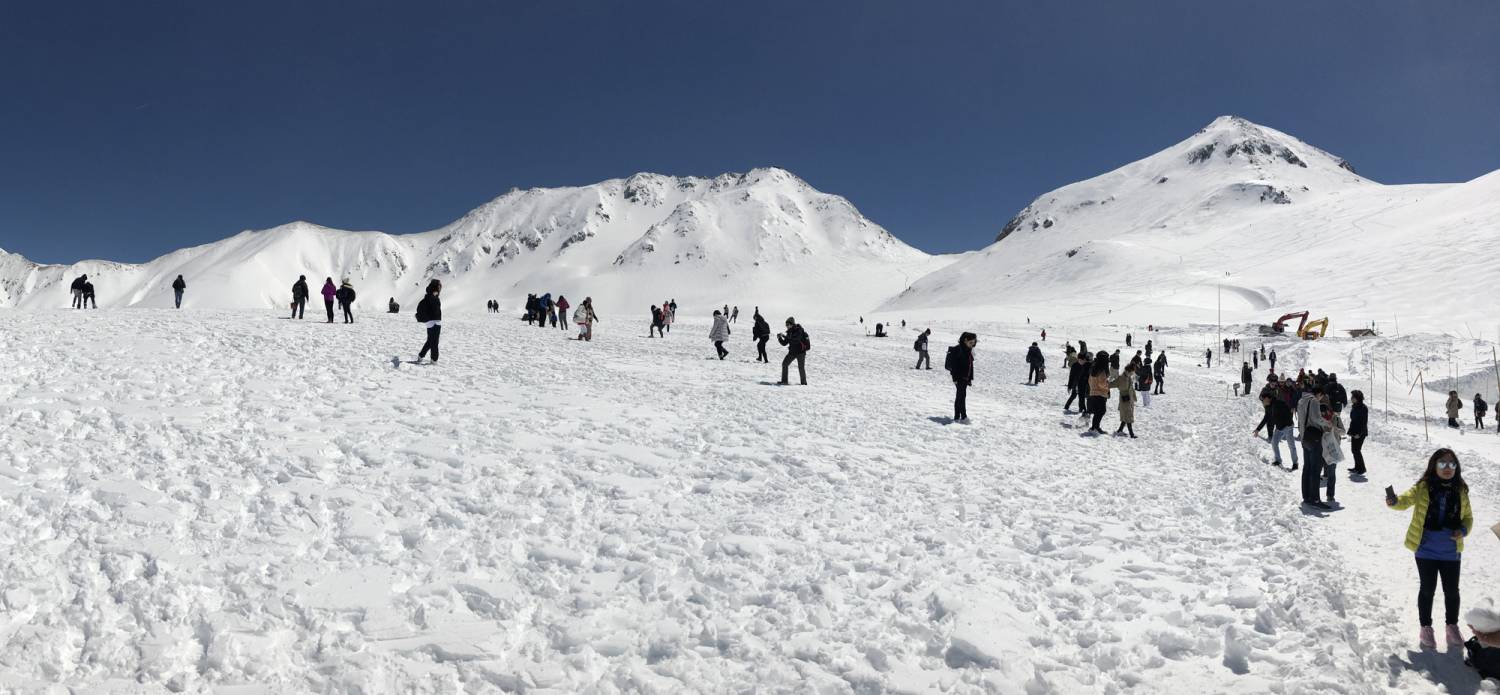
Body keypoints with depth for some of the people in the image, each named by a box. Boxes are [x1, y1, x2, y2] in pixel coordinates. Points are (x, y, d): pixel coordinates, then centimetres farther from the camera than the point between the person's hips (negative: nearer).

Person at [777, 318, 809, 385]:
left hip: (800, 352, -7)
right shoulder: (789, 332, 8)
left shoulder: (799, 330, -14)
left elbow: (795, 339, -31)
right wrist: (779, 338, -9)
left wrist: (785, 336, -31)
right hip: (792, 352, 7)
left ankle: (804, 382, 5)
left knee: (801, 367, -8)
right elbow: (784, 343, 9)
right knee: (784, 364, 0)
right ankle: (784, 381, 6)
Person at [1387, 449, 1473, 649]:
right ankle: (1425, 627, 25)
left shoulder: (1460, 491, -1)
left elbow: (1468, 517, 9)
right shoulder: (1423, 488, -9)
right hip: (1426, 551, -2)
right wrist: (1394, 501, -44)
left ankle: (1452, 626, 35)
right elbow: (1406, 499, -20)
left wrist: (1463, 531, -11)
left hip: (1451, 552, 2)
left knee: (1452, 591, 13)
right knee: (1427, 589, 9)